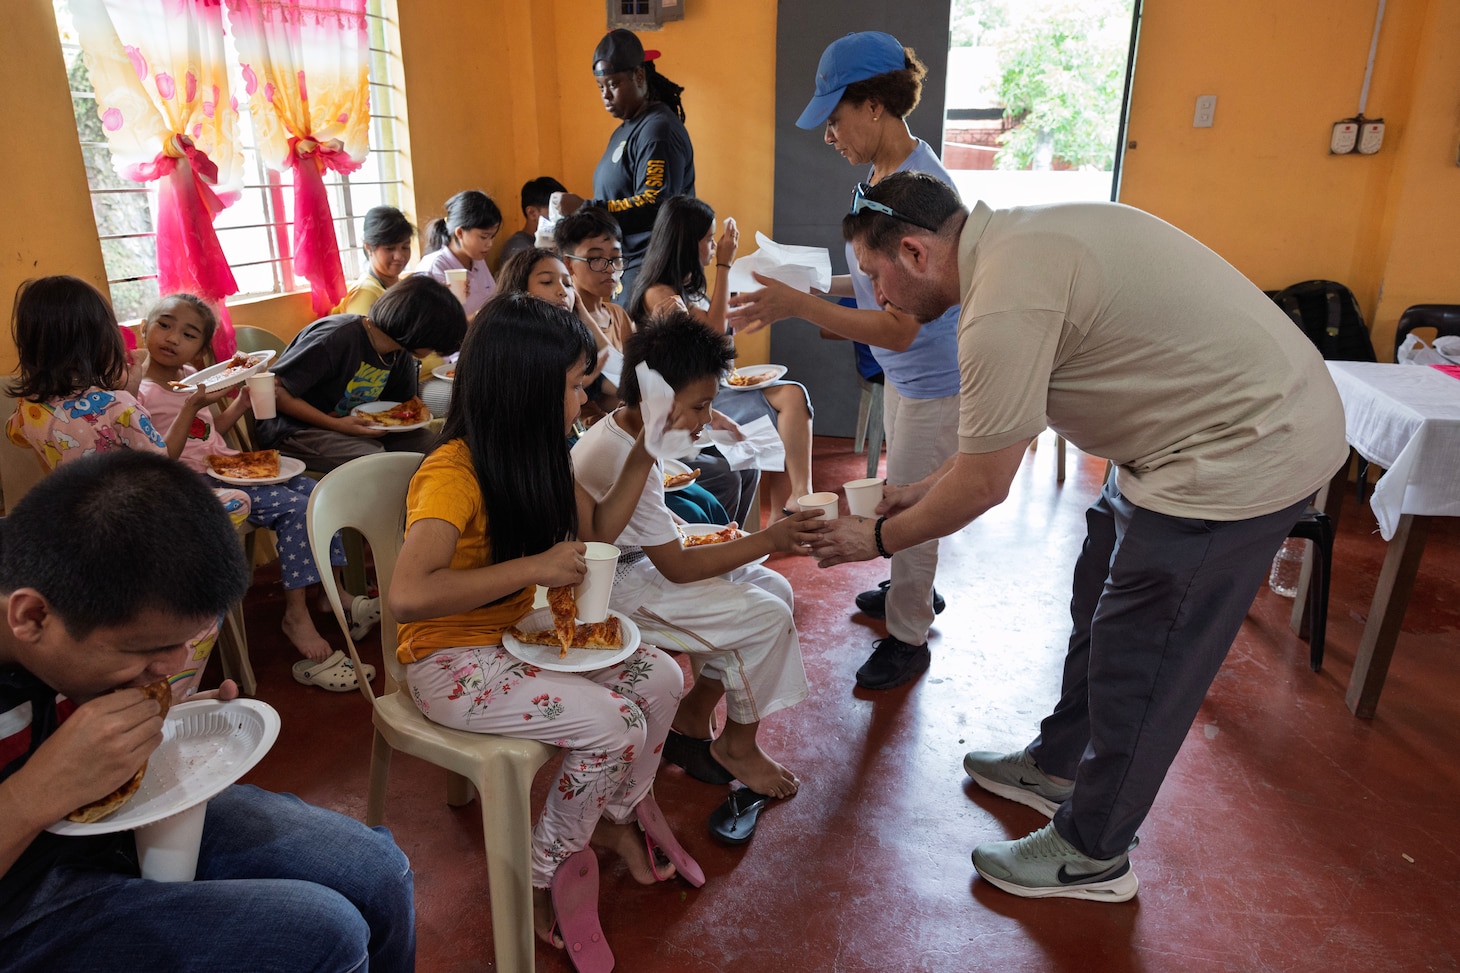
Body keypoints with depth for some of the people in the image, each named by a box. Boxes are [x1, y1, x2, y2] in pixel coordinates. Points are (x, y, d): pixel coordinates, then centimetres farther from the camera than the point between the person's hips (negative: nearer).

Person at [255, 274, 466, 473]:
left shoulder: (401, 355, 0)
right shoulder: (336, 338, -25)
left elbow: (404, 399, 17)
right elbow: (273, 390, -22)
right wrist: (336, 425, -27)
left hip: (355, 427, 8)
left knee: (426, 443, -8)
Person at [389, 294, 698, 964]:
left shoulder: (537, 457, 1)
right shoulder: (453, 474, -25)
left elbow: (595, 531, 12)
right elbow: (407, 596, -36)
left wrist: (642, 456, 2)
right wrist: (533, 566, -33)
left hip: (521, 633, 8)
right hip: (451, 660, -8)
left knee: (660, 679, -7)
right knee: (612, 725, -22)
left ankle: (616, 816, 19)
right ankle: (547, 869, 6)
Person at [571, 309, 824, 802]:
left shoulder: (623, 428, 0)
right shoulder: (628, 463, -29)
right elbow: (678, 568, -23)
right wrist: (770, 538, -23)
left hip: (632, 557, 10)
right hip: (616, 590, -10)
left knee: (774, 588, 4)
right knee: (767, 617, -16)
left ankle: (692, 715, 13)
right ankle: (737, 744, 8)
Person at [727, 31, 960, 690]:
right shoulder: (883, 173, 2)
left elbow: (899, 328, -31)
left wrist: (797, 306, -30)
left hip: (934, 382, -9)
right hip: (903, 374, 9)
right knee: (905, 501, 24)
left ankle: (908, 640, 26)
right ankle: (916, 591, 47)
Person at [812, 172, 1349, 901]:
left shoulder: (1007, 300, -26)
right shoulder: (1014, 239, 6)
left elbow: (984, 485, -18)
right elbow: (1007, 418, 15)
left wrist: (878, 538, -3)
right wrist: (927, 488, 15)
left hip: (1245, 452, -10)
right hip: (1247, 421, 10)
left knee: (1137, 660, 3)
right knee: (1100, 608, 21)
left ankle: (1092, 854, 23)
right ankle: (1058, 766, 41)